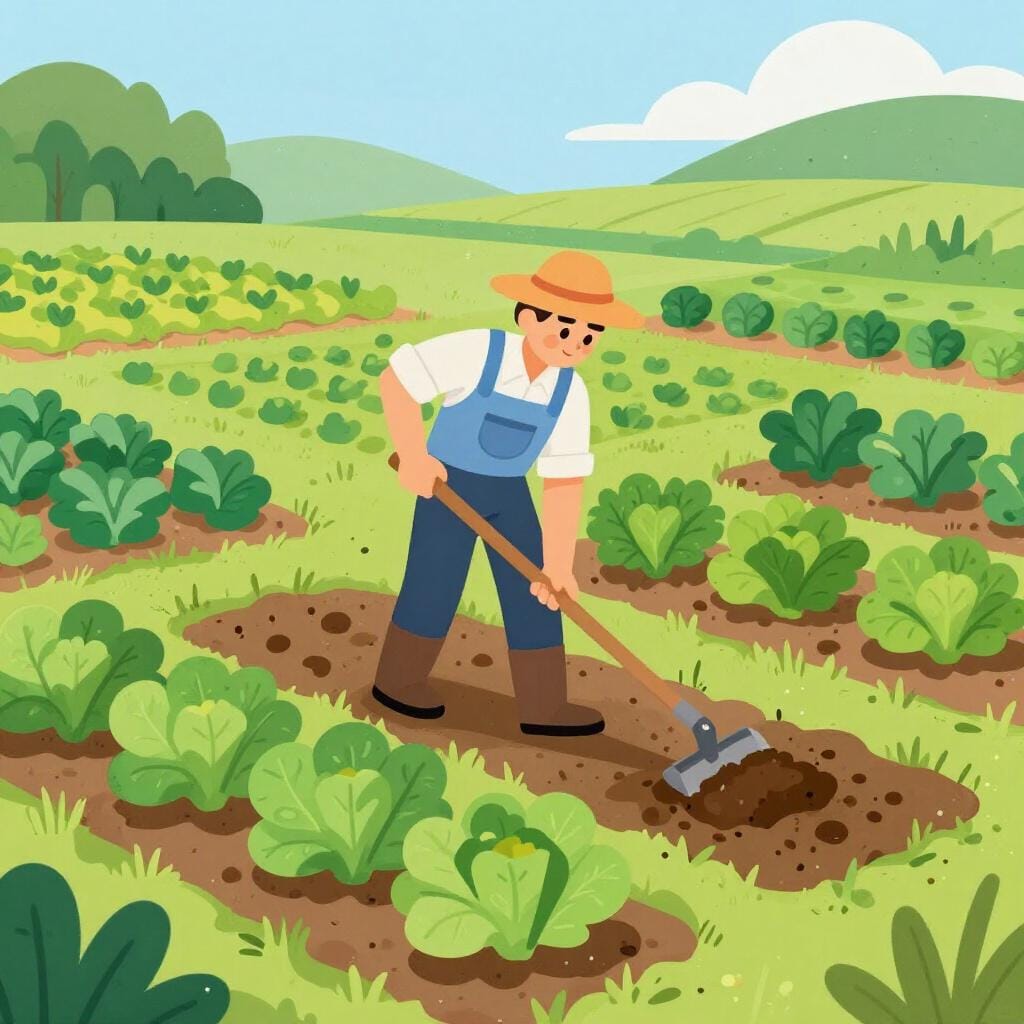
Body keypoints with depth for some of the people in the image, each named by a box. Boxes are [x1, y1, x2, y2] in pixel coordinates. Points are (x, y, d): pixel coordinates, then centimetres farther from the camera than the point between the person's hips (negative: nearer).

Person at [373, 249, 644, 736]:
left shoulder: (570, 393, -9)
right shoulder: (477, 352, -23)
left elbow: (565, 480, -9)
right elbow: (395, 380, -20)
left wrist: (558, 562, -11)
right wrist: (413, 456, -20)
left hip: (509, 494, 5)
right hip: (449, 485, -5)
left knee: (533, 593, 4)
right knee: (434, 585, 1)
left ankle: (544, 705, 13)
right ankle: (397, 679, 25)